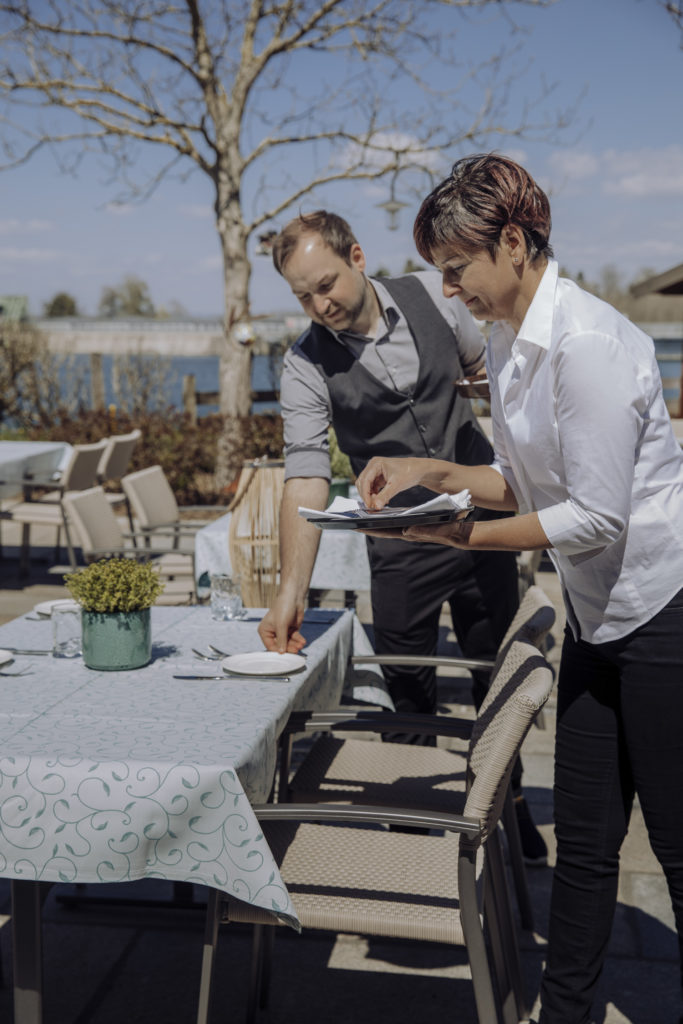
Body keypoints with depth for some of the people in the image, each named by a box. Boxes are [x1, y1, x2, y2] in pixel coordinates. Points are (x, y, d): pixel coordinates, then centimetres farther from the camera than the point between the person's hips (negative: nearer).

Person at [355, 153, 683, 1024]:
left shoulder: (586, 343, -22)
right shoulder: (507, 343, 8)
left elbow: (597, 515, -23)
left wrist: (468, 537, -17)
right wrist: (429, 472, 4)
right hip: (600, 615, 9)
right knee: (584, 837, 15)